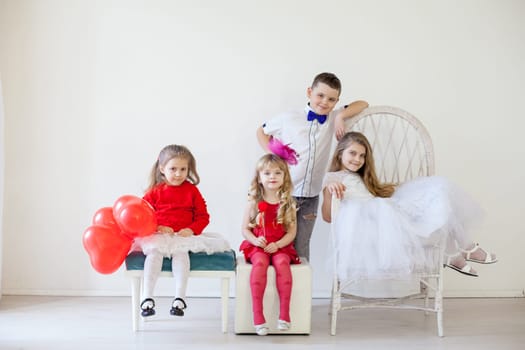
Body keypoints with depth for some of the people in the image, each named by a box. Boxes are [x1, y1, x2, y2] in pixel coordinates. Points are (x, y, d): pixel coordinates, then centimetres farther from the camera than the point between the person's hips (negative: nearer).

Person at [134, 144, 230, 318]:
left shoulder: (191, 190, 9)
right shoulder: (155, 191, 8)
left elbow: (203, 216, 8)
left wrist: (191, 230, -11)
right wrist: (158, 227, -12)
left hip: (183, 235, 0)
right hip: (158, 235, 1)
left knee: (180, 252, -32)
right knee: (154, 252, -29)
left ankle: (179, 298, -30)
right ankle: (147, 298, -27)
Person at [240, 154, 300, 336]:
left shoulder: (288, 204, 4)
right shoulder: (254, 202, 4)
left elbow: (292, 232, 1)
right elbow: (245, 229, 4)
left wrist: (277, 245, -15)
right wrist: (255, 240, -16)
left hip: (280, 246, 0)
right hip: (257, 246, 0)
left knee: (282, 262, -31)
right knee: (260, 261, -32)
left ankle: (284, 312, -30)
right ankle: (257, 314, -33)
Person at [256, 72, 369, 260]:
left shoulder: (333, 119, 5)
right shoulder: (289, 119, -3)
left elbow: (363, 104, 6)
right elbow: (262, 132, 10)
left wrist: (341, 116, -10)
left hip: (310, 197, 3)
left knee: (301, 247, 9)